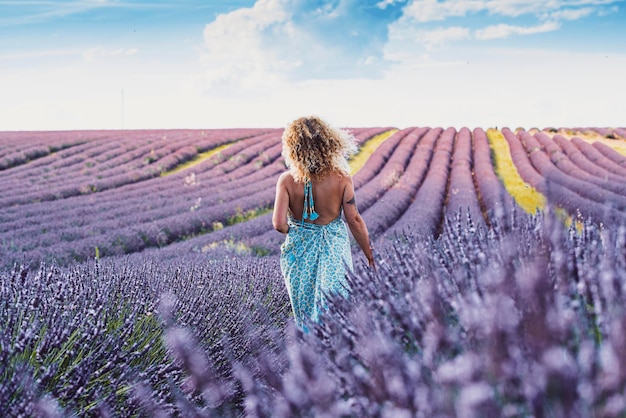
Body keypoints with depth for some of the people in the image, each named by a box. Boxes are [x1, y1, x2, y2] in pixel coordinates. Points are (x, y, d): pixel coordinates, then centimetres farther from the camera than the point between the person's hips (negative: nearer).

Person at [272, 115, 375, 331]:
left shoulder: (287, 180, -14)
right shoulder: (341, 178, -14)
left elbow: (279, 224, -18)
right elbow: (354, 220, -10)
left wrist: (293, 230, 5)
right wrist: (370, 254, 1)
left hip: (299, 249, 1)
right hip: (334, 249, 0)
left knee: (305, 307, 18)